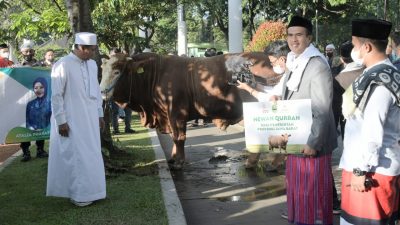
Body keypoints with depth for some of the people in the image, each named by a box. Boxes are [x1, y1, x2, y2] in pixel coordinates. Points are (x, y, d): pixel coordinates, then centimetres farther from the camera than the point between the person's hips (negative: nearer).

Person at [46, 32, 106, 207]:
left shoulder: (92, 64, 6)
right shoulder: (63, 65, -15)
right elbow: (56, 95, -15)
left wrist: (100, 114, 14)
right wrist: (61, 121, -16)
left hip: (89, 119, 7)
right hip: (71, 121, -7)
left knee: (90, 155, 11)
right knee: (76, 155, 0)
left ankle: (88, 191, 23)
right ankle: (78, 194, 11)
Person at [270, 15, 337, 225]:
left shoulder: (318, 66, -17)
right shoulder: (294, 64, 10)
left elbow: (322, 110, -20)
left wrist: (314, 141, -23)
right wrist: (279, 101, 3)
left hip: (311, 141, -9)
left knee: (314, 189, 1)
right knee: (297, 187, 19)